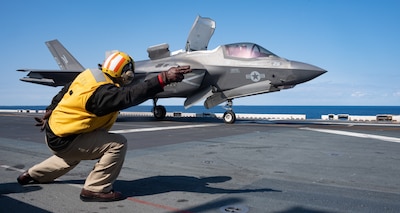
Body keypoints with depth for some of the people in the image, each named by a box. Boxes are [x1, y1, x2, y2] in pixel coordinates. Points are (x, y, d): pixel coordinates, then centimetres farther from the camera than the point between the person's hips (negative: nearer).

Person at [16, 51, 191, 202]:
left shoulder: (89, 74, -2)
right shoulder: (103, 92, -29)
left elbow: (64, 91, 12)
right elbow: (132, 95, -40)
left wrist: (50, 112, 26)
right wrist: (164, 78, -45)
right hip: (64, 140, -10)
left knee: (72, 156, 41)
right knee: (117, 144, -18)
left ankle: (31, 175, 56)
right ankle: (94, 189, -9)